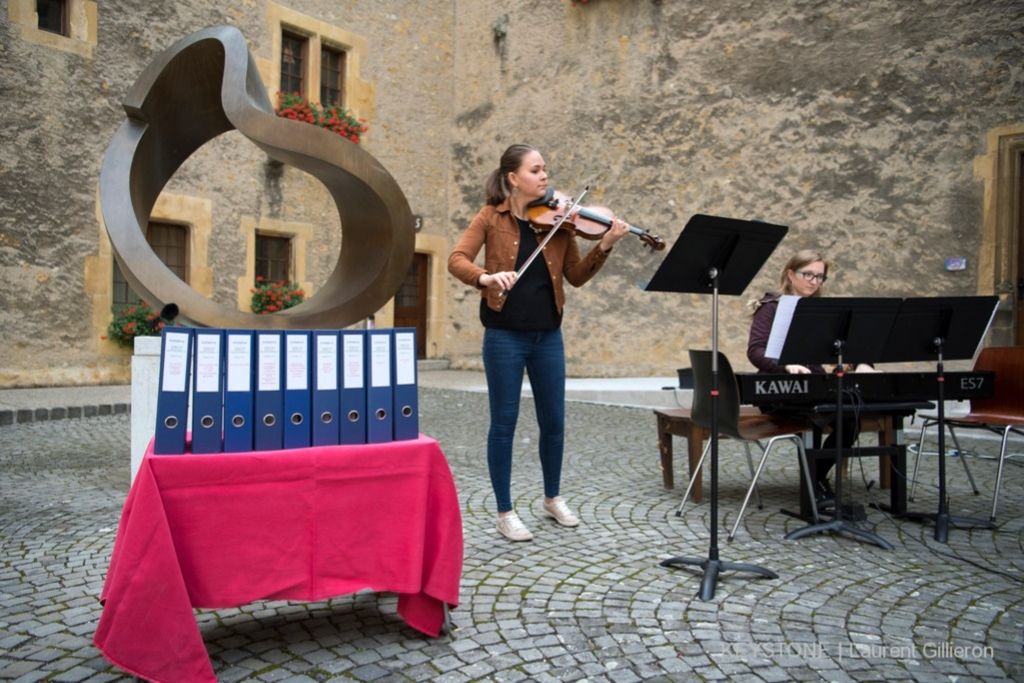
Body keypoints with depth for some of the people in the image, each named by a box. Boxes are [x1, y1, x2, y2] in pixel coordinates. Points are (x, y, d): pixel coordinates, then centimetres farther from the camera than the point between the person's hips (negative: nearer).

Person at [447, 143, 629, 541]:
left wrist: (604, 246, -11)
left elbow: (576, 277, 4)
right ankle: (505, 512, 18)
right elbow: (457, 260, -11)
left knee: (554, 421, 12)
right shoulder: (492, 217, -2)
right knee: (504, 422, 3)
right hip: (504, 334, -3)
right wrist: (486, 277, -31)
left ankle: (553, 498, 34)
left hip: (548, 334, 4)